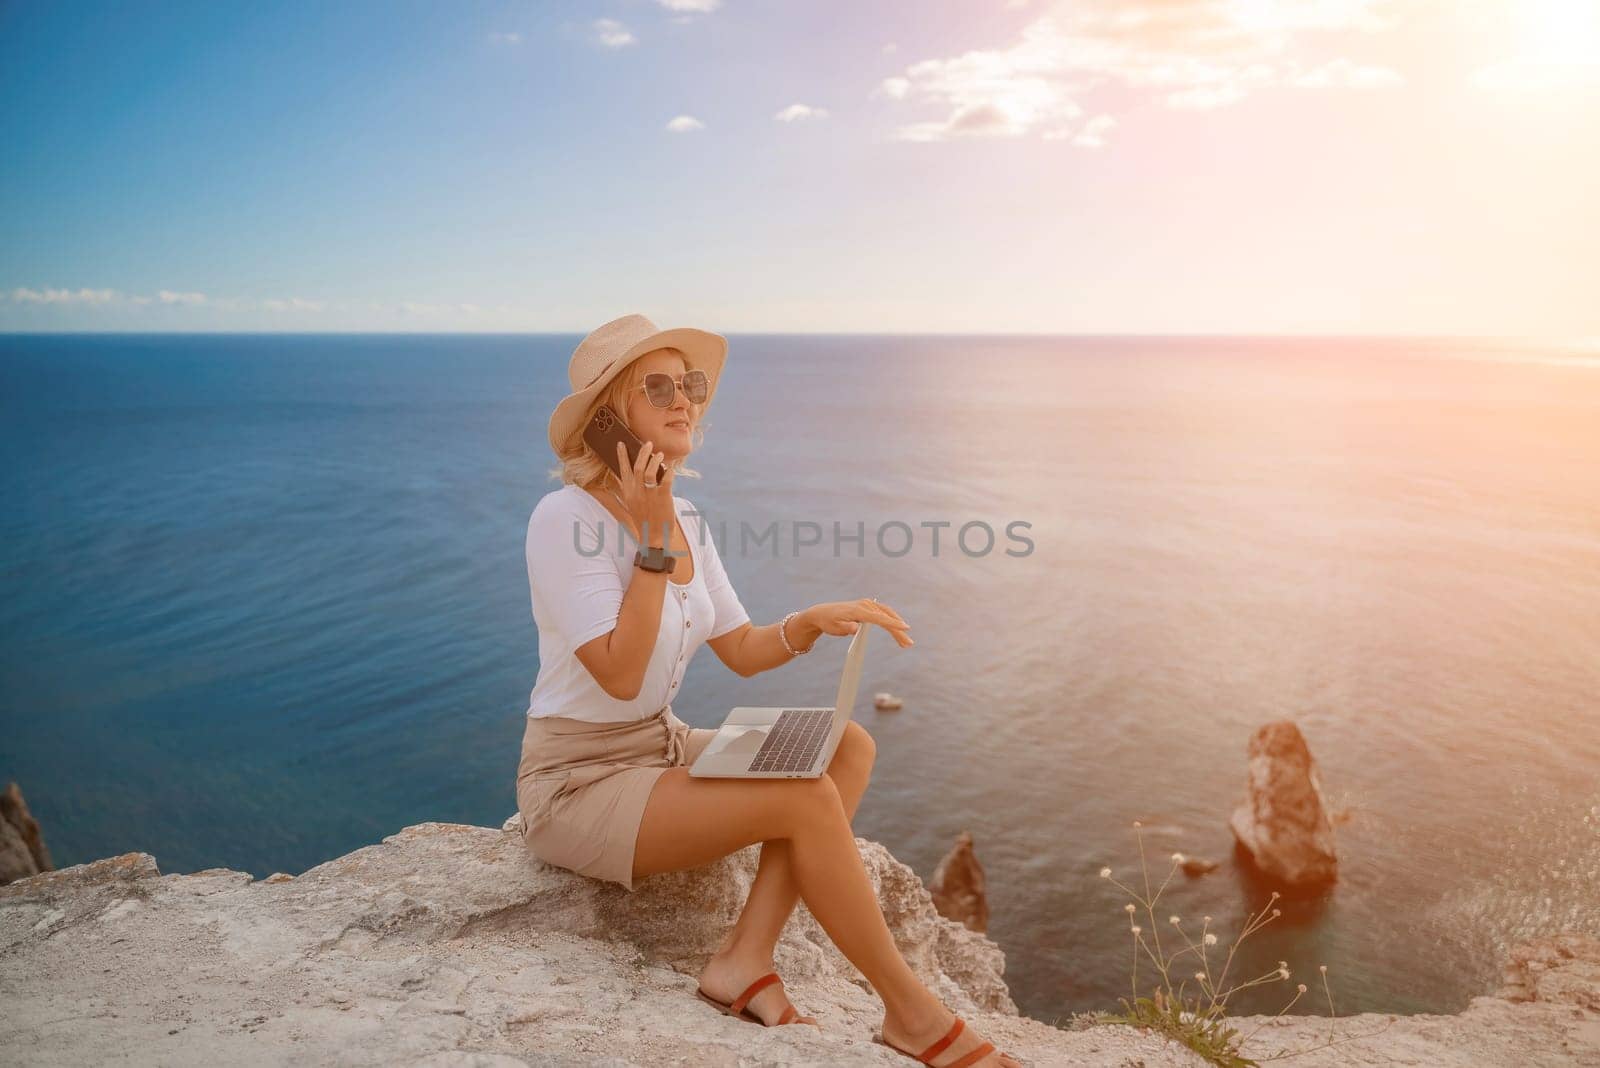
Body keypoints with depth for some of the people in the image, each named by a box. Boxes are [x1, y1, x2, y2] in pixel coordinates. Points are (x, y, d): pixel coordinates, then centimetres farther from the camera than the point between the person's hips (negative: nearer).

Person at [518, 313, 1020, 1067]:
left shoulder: (681, 517, 4)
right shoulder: (565, 517, -20)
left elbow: (742, 652, 6)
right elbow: (620, 675, -26)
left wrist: (816, 619, -12)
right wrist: (654, 541, -25)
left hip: (661, 750, 8)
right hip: (578, 783, -8)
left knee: (849, 748, -6)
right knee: (808, 800, -24)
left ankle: (747, 959, -12)